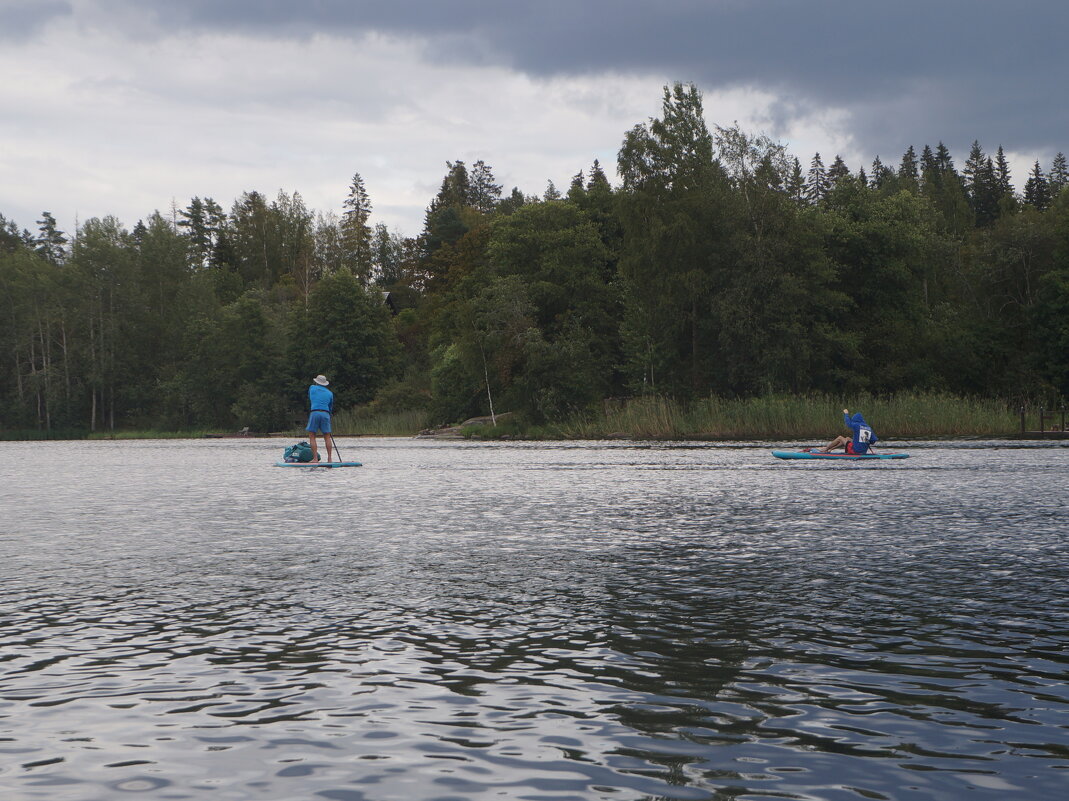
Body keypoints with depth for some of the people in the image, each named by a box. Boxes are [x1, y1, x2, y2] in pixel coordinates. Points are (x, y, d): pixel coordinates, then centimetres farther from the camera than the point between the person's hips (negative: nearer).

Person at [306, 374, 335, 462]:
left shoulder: (312, 388, 12)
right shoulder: (330, 393, 16)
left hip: (314, 413, -2)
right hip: (325, 414, 2)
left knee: (312, 436, 0)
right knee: (327, 437, 6)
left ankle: (315, 458, -9)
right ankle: (330, 458, 1)